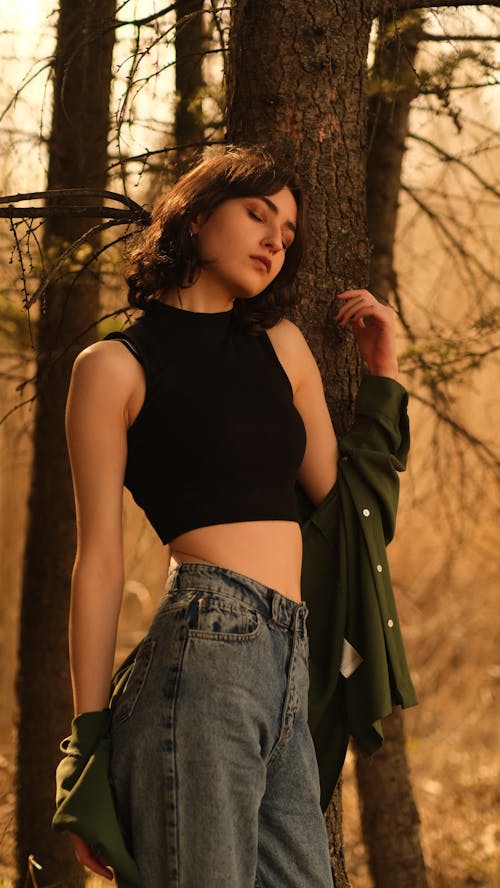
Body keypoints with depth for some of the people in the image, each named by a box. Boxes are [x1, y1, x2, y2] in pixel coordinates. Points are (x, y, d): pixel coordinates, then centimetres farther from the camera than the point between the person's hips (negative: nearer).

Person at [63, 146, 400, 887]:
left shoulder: (282, 345, 21)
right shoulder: (116, 366, 4)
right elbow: (100, 559, -1)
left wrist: (383, 371, 19)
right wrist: (90, 744, -5)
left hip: (288, 664, 6)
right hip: (207, 649, -6)